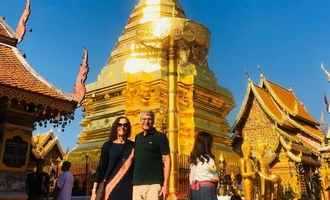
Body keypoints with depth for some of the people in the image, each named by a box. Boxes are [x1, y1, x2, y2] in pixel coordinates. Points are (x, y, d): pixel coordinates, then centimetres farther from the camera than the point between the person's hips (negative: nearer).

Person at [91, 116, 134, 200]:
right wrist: (94, 189, -5)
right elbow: (101, 167, 3)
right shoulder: (108, 145, 6)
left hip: (128, 186, 1)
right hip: (111, 185, -1)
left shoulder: (133, 146, 9)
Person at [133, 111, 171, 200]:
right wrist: (131, 181, 9)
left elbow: (166, 160, -4)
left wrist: (165, 184, -12)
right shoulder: (137, 138, 15)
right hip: (137, 184, 5)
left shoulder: (160, 137, 0)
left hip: (154, 184, -5)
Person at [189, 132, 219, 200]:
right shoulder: (208, 159, -12)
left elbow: (191, 176, 10)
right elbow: (216, 178, -1)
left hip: (195, 190, 7)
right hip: (207, 188, -7)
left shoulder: (193, 159, 6)